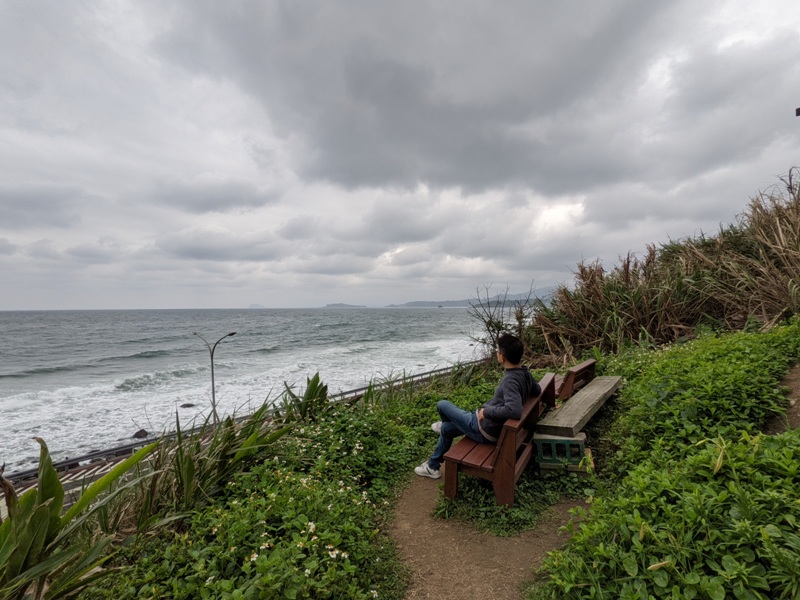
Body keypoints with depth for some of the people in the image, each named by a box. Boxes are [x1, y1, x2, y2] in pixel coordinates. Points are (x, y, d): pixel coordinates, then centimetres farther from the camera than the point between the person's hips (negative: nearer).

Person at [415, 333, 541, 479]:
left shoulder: (510, 380, -31)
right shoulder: (525, 373, -4)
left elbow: (514, 411, -44)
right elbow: (537, 390, 15)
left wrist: (486, 410, -29)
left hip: (485, 430, -9)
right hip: (495, 427, 9)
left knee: (442, 405, 8)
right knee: (446, 429, 25)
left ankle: (445, 424, 42)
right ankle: (433, 466, 44)